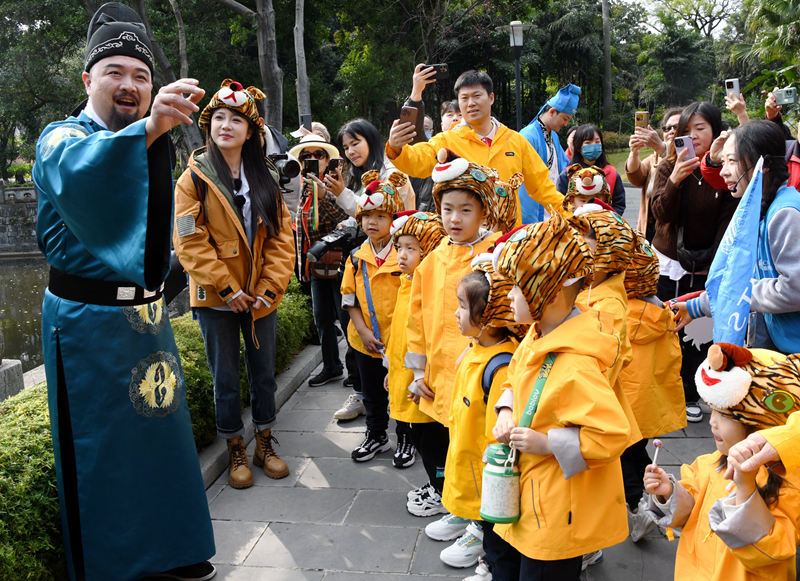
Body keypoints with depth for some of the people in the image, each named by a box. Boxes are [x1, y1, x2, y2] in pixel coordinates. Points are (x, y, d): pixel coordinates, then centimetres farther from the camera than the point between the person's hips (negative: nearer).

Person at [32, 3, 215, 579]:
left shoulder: (145, 146, 13)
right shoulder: (63, 138, -9)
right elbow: (76, 176, -37)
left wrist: (157, 287, 12)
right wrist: (149, 127, -53)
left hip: (145, 310, 7)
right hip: (89, 319, -7)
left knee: (159, 431, 14)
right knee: (101, 449, 1)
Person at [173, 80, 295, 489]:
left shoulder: (265, 179, 6)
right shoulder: (193, 179, -3)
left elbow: (282, 237, 2)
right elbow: (189, 243, -11)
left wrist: (269, 288, -9)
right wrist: (227, 289, -15)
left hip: (261, 297, 3)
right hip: (215, 299, -3)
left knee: (264, 373, 13)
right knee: (225, 379, 8)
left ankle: (265, 445, 29)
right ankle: (235, 452, 23)